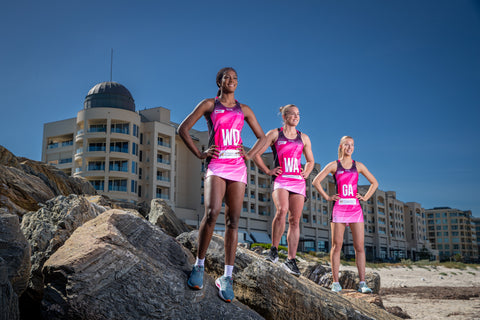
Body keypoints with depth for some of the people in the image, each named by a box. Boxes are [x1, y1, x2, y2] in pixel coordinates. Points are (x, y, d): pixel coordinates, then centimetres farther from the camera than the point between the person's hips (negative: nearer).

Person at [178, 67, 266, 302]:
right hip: (216, 165, -3)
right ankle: (199, 265, -6)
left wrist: (249, 155, 6)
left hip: (237, 167, 3)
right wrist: (199, 154, 0)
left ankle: (227, 277, 0)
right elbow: (183, 129, 9)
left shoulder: (244, 110, 18)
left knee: (233, 220, -4)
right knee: (212, 212, -23)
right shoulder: (209, 104, 11)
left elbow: (262, 137, 23)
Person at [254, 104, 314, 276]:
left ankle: (291, 260, 5)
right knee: (282, 210, -29)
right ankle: (274, 249, -16)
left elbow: (310, 161, 28)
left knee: (295, 220, -1)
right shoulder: (274, 134, 7)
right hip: (280, 180, -4)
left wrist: (306, 173, 9)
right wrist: (268, 171, -4)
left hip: (298, 181, 4)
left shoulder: (304, 138, 17)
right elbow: (256, 154, 5)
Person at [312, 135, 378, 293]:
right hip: (339, 208, -2)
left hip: (355, 208, 2)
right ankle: (336, 283, 3)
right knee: (337, 246, -2)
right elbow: (316, 181, 5)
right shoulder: (334, 165, 6)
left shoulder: (358, 166, 12)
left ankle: (362, 283, 0)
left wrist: (365, 197, 8)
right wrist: (327, 197, -1)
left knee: (359, 246, -3)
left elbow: (374, 183, 20)